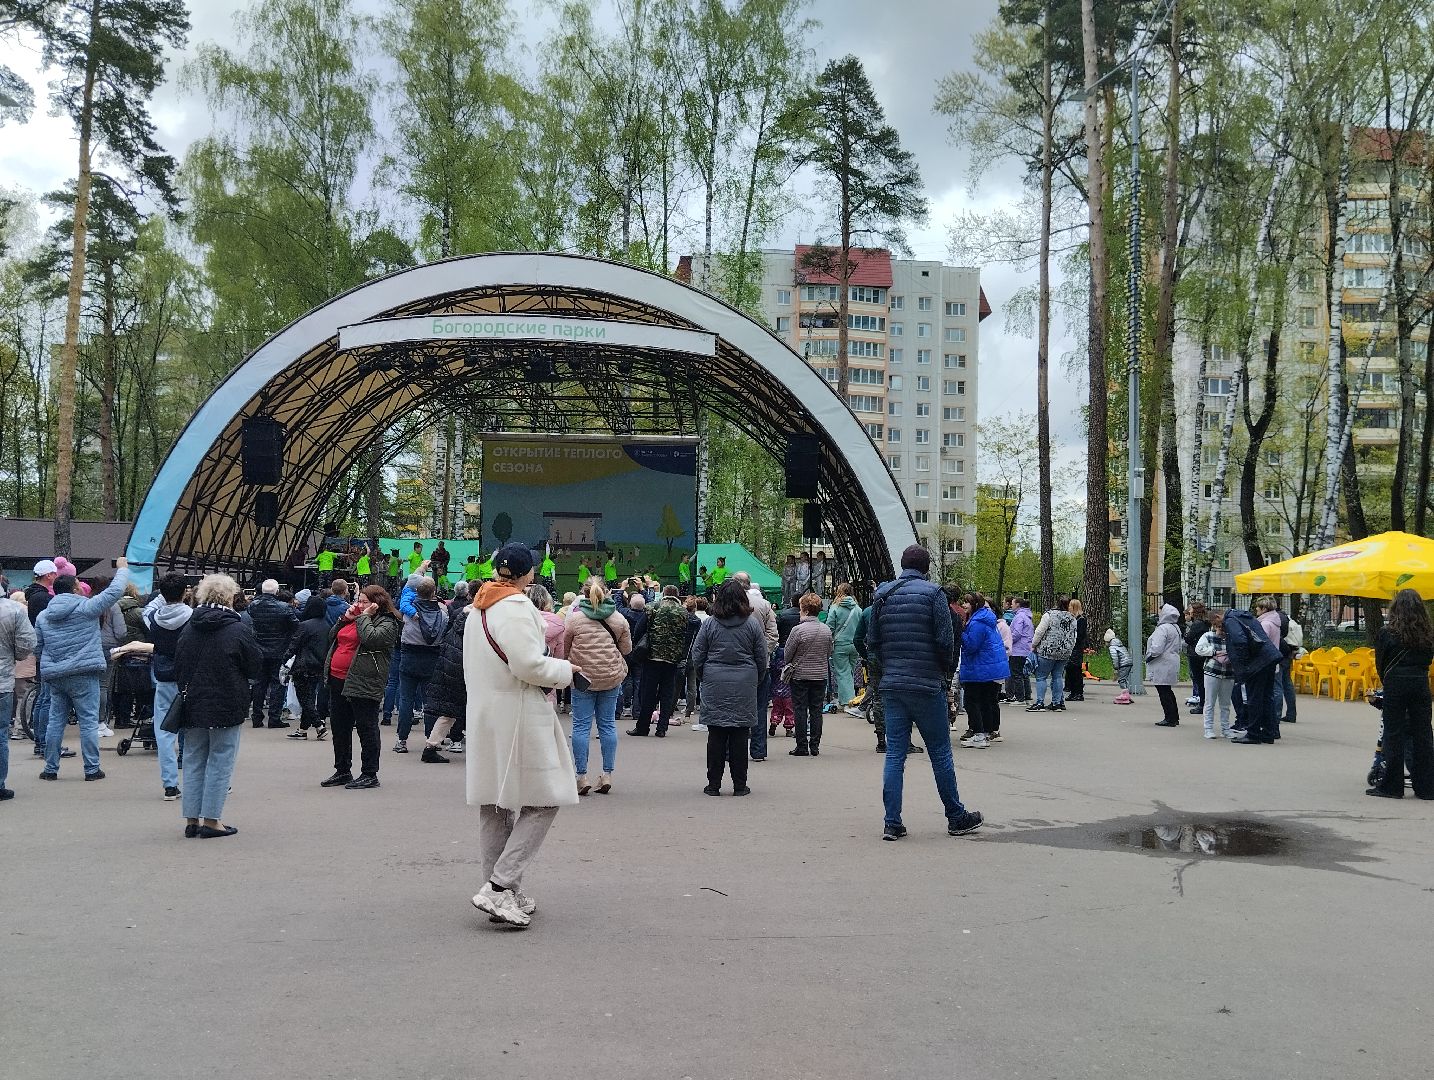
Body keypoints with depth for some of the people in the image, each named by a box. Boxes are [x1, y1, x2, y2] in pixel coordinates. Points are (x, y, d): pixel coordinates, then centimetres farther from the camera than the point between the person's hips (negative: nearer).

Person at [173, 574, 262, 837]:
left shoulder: (188, 629, 4)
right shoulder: (238, 630, -12)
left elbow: (178, 666, 10)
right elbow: (256, 666, -6)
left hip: (193, 704, 5)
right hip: (227, 706, -5)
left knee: (194, 760, 12)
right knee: (220, 762, 2)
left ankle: (191, 818, 15)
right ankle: (212, 820, 2)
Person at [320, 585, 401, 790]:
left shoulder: (387, 623, -6)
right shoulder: (356, 618, 19)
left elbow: (371, 638, -25)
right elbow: (332, 636, 21)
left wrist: (364, 617, -13)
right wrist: (346, 618, 7)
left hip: (363, 685, -9)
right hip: (338, 680, 9)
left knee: (366, 729, -1)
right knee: (339, 727, 15)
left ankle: (369, 774, 6)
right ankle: (342, 771, 26)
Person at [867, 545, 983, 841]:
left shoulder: (882, 596, 7)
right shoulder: (933, 594, -7)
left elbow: (872, 642, 7)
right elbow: (946, 641, -9)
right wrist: (946, 671, 8)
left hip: (891, 686, 4)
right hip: (927, 685, -4)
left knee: (895, 754, 6)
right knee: (940, 753, 6)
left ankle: (892, 823, 3)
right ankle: (956, 818, 16)